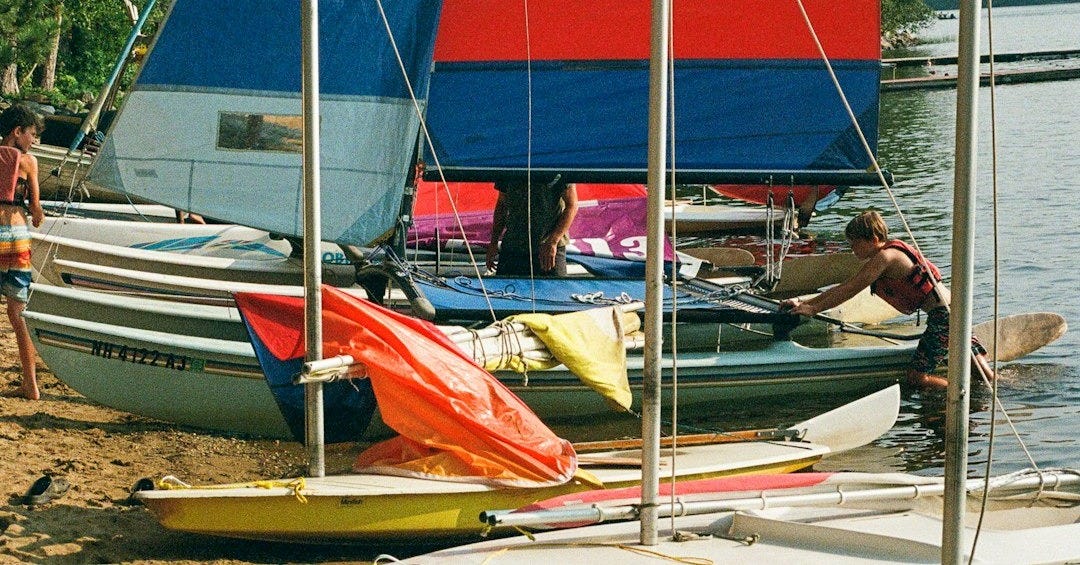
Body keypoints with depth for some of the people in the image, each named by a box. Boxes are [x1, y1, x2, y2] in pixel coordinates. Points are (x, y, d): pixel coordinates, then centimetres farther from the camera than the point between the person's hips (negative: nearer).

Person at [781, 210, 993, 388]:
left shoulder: (885, 257, -14)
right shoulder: (878, 261, 16)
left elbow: (849, 290, -12)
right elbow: (844, 287, 17)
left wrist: (812, 308, -5)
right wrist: (804, 303, 12)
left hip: (943, 315, -10)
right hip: (952, 310, 10)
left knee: (917, 376, -11)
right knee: (979, 371, 15)